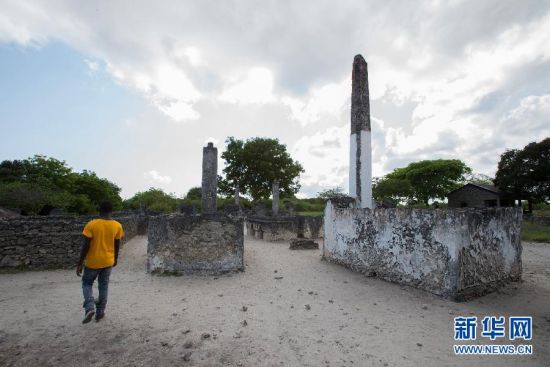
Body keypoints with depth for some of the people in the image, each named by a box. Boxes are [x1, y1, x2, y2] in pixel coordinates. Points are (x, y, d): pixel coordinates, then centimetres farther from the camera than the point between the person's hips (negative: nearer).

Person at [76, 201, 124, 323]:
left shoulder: (91, 224, -14)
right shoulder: (117, 226, -7)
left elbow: (86, 245, -13)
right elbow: (117, 245, 2)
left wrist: (80, 263, -4)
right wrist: (115, 259, 17)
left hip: (93, 261, -2)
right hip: (108, 261, 2)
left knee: (87, 283, 19)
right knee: (103, 286, 16)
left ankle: (90, 307, 1)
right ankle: (100, 312, 22)